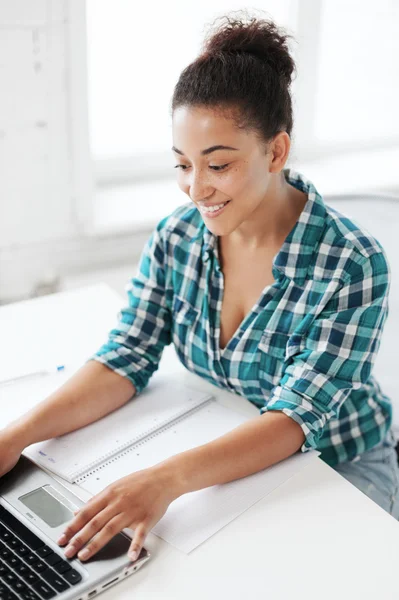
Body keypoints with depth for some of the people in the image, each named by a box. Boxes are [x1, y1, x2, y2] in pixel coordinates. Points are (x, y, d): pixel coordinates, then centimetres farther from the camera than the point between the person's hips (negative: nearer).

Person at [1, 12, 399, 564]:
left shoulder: (353, 266, -24)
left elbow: (295, 418, -28)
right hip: (222, 455, 3)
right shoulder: (175, 238, -10)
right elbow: (125, 361, -11)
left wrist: (169, 478, -44)